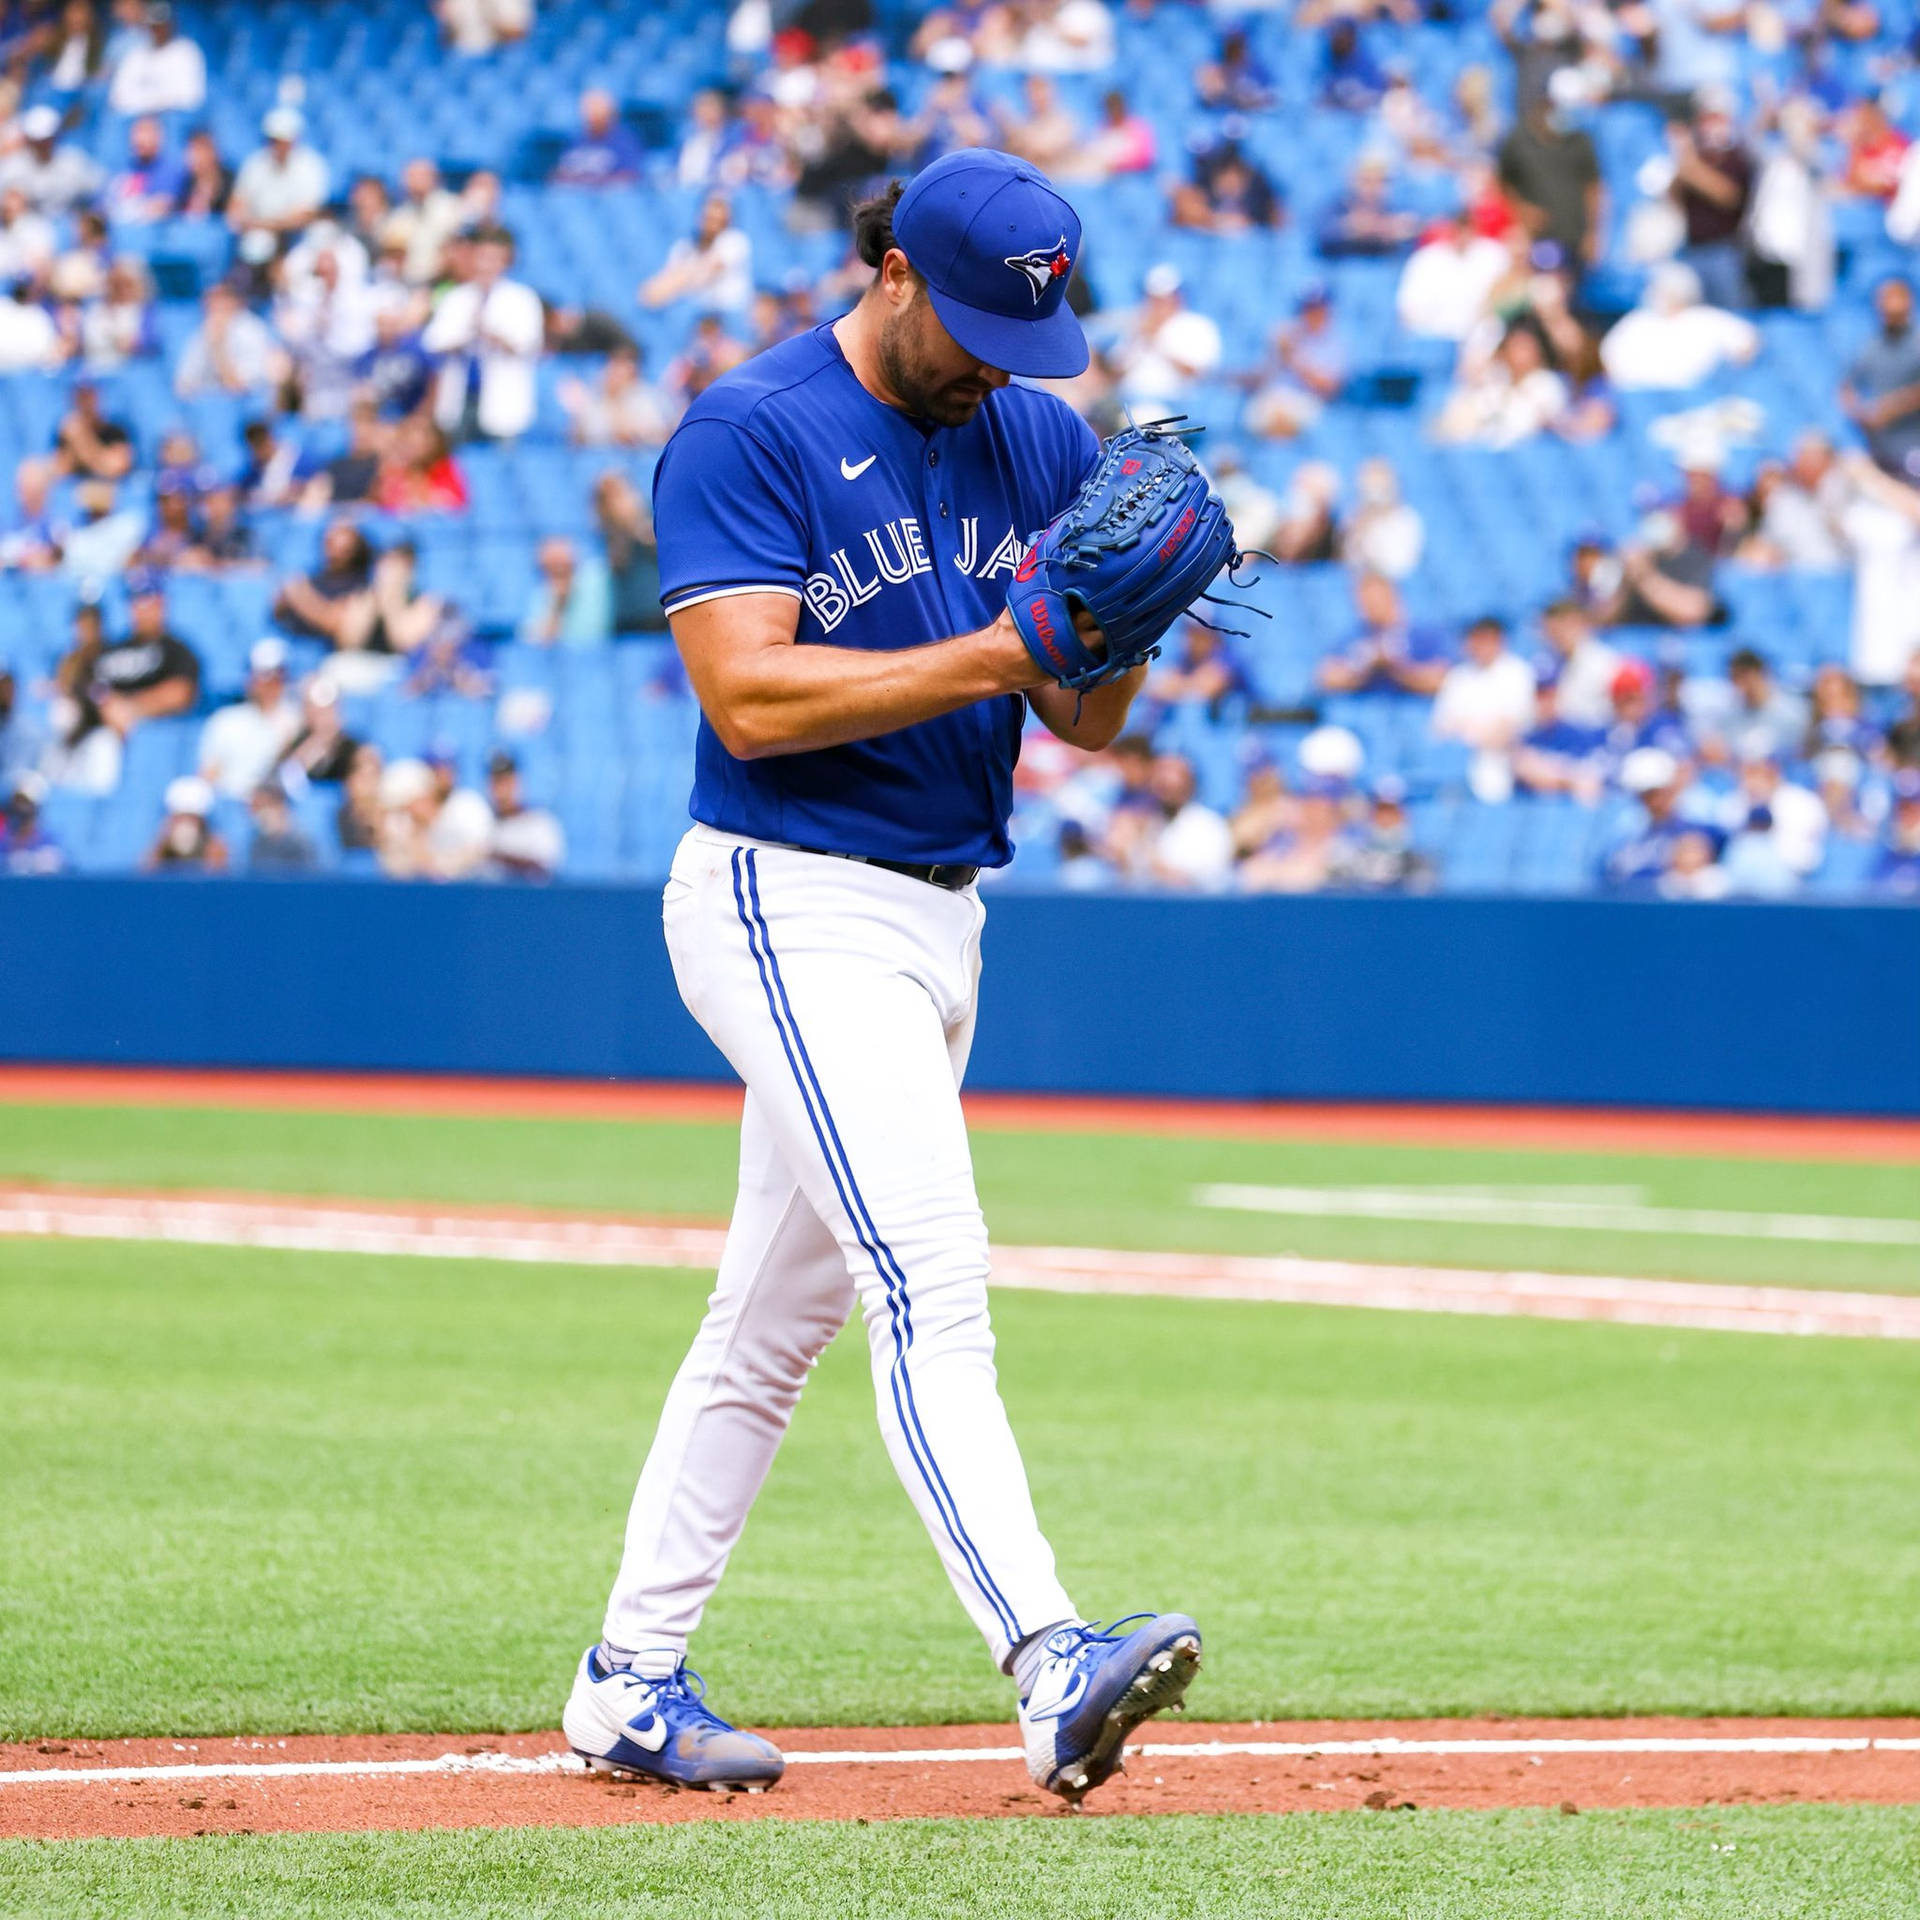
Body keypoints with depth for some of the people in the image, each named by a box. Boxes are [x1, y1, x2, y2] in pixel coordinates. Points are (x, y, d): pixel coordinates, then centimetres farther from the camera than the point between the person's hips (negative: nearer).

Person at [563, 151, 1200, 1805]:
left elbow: (1088, 720, 8)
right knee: (931, 1289, -21)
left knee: (778, 1321, 13)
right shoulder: (751, 434, -11)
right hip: (793, 908, -8)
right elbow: (749, 697, -21)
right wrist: (993, 653, -26)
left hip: (938, 913, 8)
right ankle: (1051, 1668, -33)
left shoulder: (1038, 439, 9)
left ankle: (630, 1682, 22)